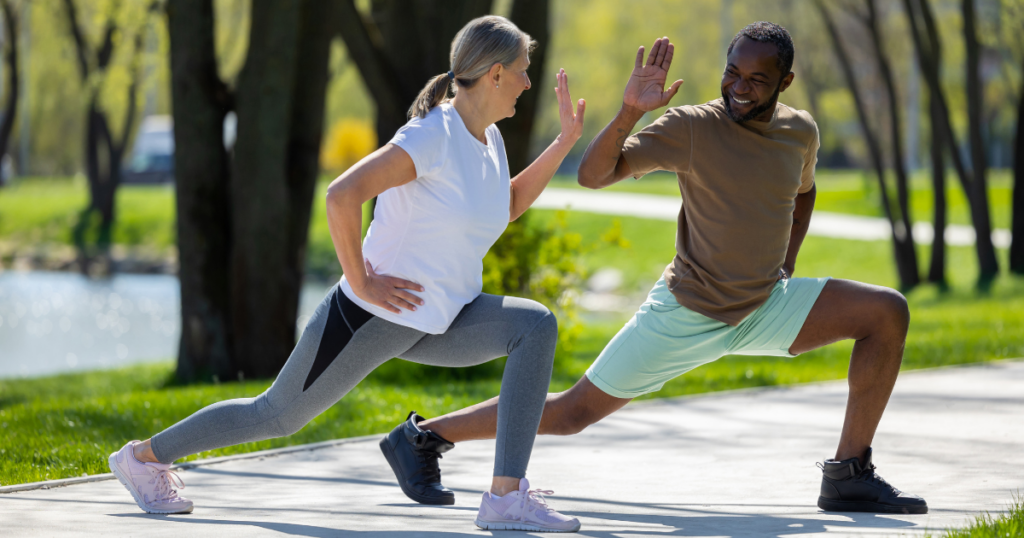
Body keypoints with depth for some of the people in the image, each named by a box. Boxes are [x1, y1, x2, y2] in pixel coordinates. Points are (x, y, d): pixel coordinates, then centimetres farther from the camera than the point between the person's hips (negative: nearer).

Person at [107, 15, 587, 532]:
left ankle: (506, 497, -18)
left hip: (432, 326, 7)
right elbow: (341, 197, -32)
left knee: (536, 325, -15)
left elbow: (508, 206, 24)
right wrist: (361, 283, -25)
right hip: (371, 315, -7)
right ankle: (142, 456, 31)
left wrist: (564, 142, 14)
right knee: (278, 415, 8)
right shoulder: (432, 136, -24)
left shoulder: (487, 137, 4)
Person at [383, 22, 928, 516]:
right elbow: (592, 174, -23)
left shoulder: (800, 132, 1)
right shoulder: (692, 127, -15)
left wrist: (785, 266, 12)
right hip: (685, 315, -5)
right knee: (571, 412, -6)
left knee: (887, 312, -10)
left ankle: (848, 476, -9)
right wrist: (631, 111, -36)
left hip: (763, 309, 5)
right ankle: (425, 434, 10)